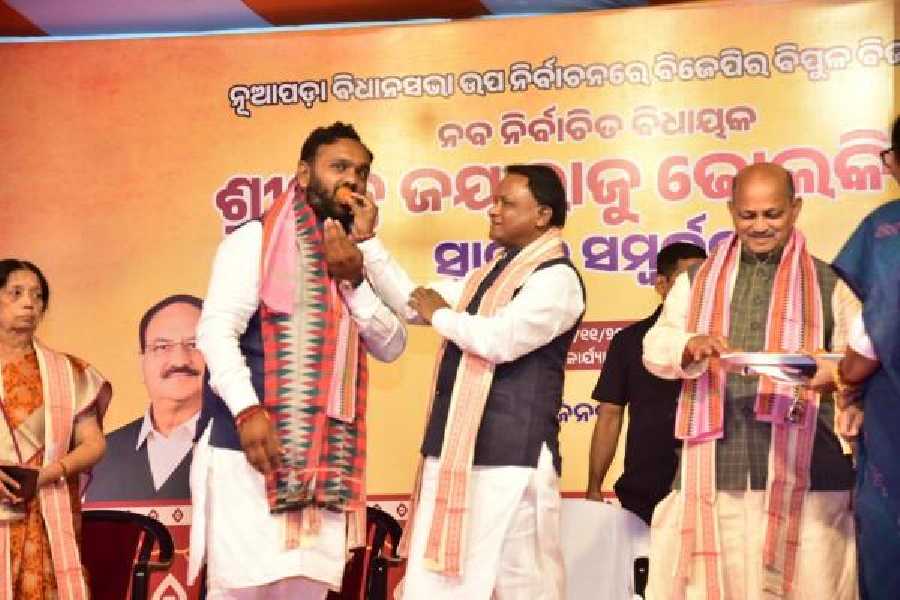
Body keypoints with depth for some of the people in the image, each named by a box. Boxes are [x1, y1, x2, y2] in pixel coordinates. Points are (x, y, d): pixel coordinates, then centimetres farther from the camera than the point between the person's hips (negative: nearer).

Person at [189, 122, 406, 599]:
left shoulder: (354, 254, 19)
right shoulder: (256, 239, 0)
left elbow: (391, 346, 10)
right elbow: (215, 330, -11)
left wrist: (354, 281, -5)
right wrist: (247, 410, -24)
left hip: (324, 460, 6)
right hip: (251, 449, -5)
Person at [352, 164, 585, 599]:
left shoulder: (556, 277, -10)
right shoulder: (489, 275, 19)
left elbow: (498, 339, -23)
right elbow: (412, 304, 20)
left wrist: (441, 314, -6)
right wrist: (367, 239, 16)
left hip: (510, 454, -9)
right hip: (456, 449, 9)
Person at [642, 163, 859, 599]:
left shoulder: (828, 283, 11)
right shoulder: (695, 281, 16)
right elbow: (655, 350, 8)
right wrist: (690, 345, -13)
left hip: (805, 473, -1)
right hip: (714, 472, 2)